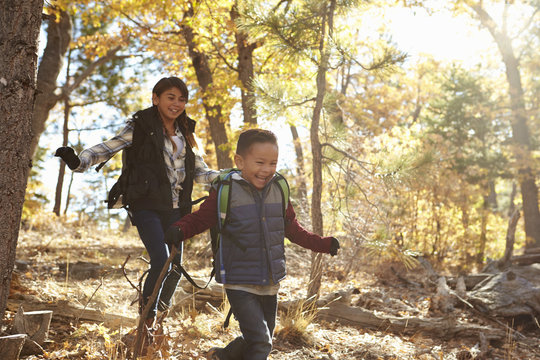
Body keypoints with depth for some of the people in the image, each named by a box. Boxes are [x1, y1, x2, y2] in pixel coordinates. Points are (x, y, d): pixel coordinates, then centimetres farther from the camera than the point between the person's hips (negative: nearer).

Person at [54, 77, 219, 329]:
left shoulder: (185, 133, 12)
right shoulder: (140, 127, -3)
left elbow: (200, 172, 13)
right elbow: (108, 148, -10)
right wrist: (78, 161, -28)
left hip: (176, 209, 5)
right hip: (147, 206, -5)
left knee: (176, 265, 7)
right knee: (161, 261, -17)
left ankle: (162, 310, 35)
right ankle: (146, 312, 10)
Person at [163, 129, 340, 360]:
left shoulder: (278, 191, 4)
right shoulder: (226, 192, -11)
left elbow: (293, 230, 16)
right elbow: (200, 218, -7)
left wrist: (323, 244, 16)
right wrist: (179, 230, -27)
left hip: (270, 284, 6)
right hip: (240, 284, -6)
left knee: (263, 339, 19)